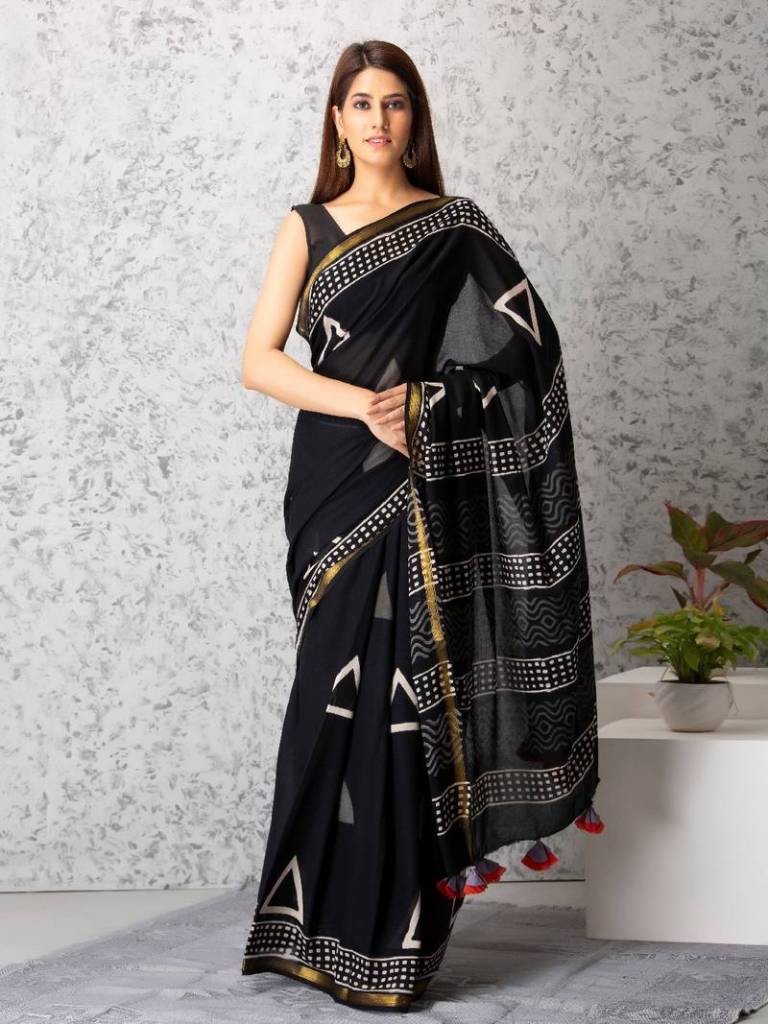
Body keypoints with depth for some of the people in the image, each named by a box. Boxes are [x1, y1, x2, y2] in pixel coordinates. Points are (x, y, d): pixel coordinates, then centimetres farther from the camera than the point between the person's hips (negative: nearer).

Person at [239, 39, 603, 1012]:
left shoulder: (456, 230, 7)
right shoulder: (307, 228, 8)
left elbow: (524, 353, 0)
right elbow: (258, 360, -2)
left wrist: (421, 403, -12)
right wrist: (361, 407, -15)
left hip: (425, 492, -1)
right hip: (336, 485, 1)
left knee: (404, 695, -4)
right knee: (343, 696, 1)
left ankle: (391, 934, 5)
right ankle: (338, 922, 11)